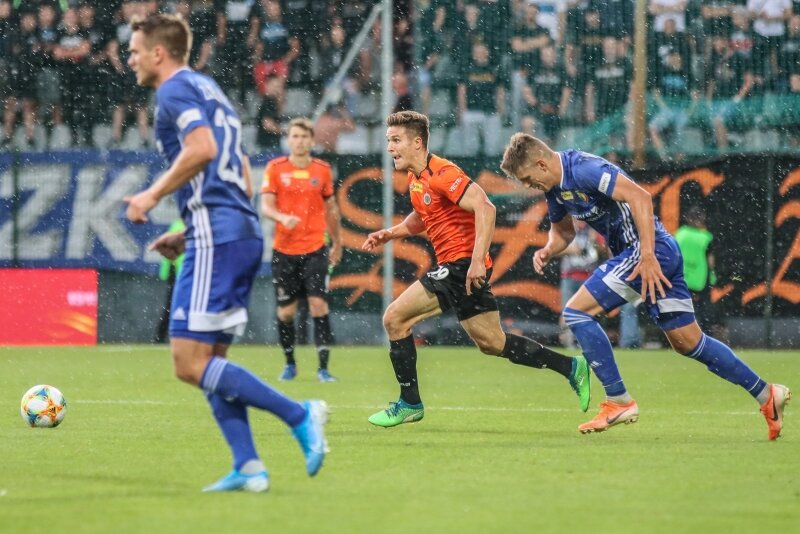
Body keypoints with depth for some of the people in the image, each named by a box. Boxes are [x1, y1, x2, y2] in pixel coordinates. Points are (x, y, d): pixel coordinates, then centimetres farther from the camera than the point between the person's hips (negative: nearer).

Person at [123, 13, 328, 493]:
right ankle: (248, 467, 3)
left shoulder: (175, 89, -3)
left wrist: (153, 196, -11)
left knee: (190, 363, -10)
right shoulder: (209, 90, 25)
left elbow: (202, 147, -22)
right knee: (210, 362, 11)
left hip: (216, 236, -10)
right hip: (246, 233, 10)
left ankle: (300, 415, -16)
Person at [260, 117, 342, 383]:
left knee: (319, 305, -11)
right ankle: (289, 363, 23)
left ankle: (323, 367, -8)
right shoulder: (275, 168, 0)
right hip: (284, 250, 0)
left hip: (315, 249, 0)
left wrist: (337, 243, 20)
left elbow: (331, 208, 16)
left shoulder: (323, 170, 5)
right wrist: (283, 217, -27)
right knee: (286, 311, 3)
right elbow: (266, 206, -6)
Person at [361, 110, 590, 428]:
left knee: (395, 318, -10)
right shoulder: (415, 179, 14)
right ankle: (572, 368, 19)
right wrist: (390, 233, 14)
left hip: (463, 265, -10)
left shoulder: (440, 174, -16)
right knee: (491, 342, 14)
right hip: (455, 267, 10)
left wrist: (477, 260, -31)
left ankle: (409, 404, -1)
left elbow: (484, 208, -26)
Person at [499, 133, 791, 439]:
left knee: (576, 311, -11)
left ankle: (619, 401, -7)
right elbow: (562, 230, 28)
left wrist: (647, 256, -31)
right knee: (687, 342, 13)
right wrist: (548, 251, 4)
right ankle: (766, 395, 19)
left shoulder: (583, 170, -18)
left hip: (652, 249, -10)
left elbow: (639, 196, -26)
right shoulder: (555, 187, 11)